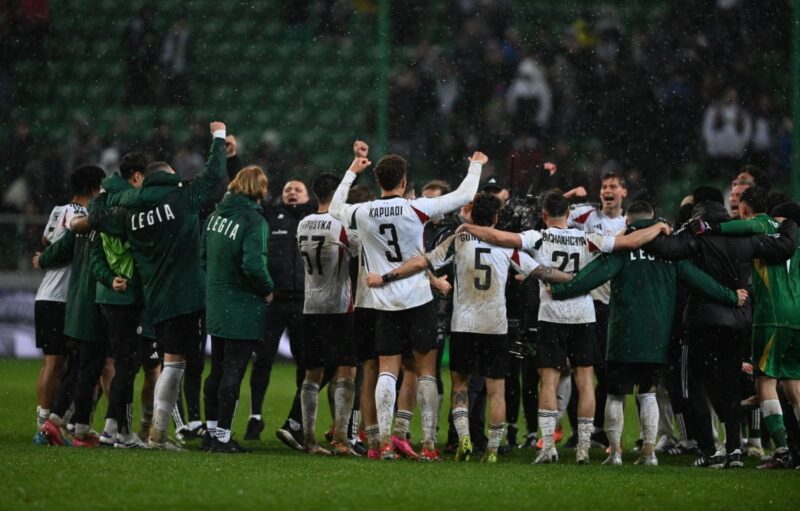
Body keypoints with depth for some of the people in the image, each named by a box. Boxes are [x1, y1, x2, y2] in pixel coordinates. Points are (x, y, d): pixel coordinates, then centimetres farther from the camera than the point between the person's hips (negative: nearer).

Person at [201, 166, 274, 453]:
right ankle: (222, 437, 0)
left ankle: (212, 429, 23)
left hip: (215, 305, 7)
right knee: (233, 373, -2)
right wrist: (267, 290, -9)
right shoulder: (254, 221, -17)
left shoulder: (215, 216, 5)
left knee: (217, 370, 17)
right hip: (243, 308, -7)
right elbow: (253, 265, -25)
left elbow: (204, 255, 13)